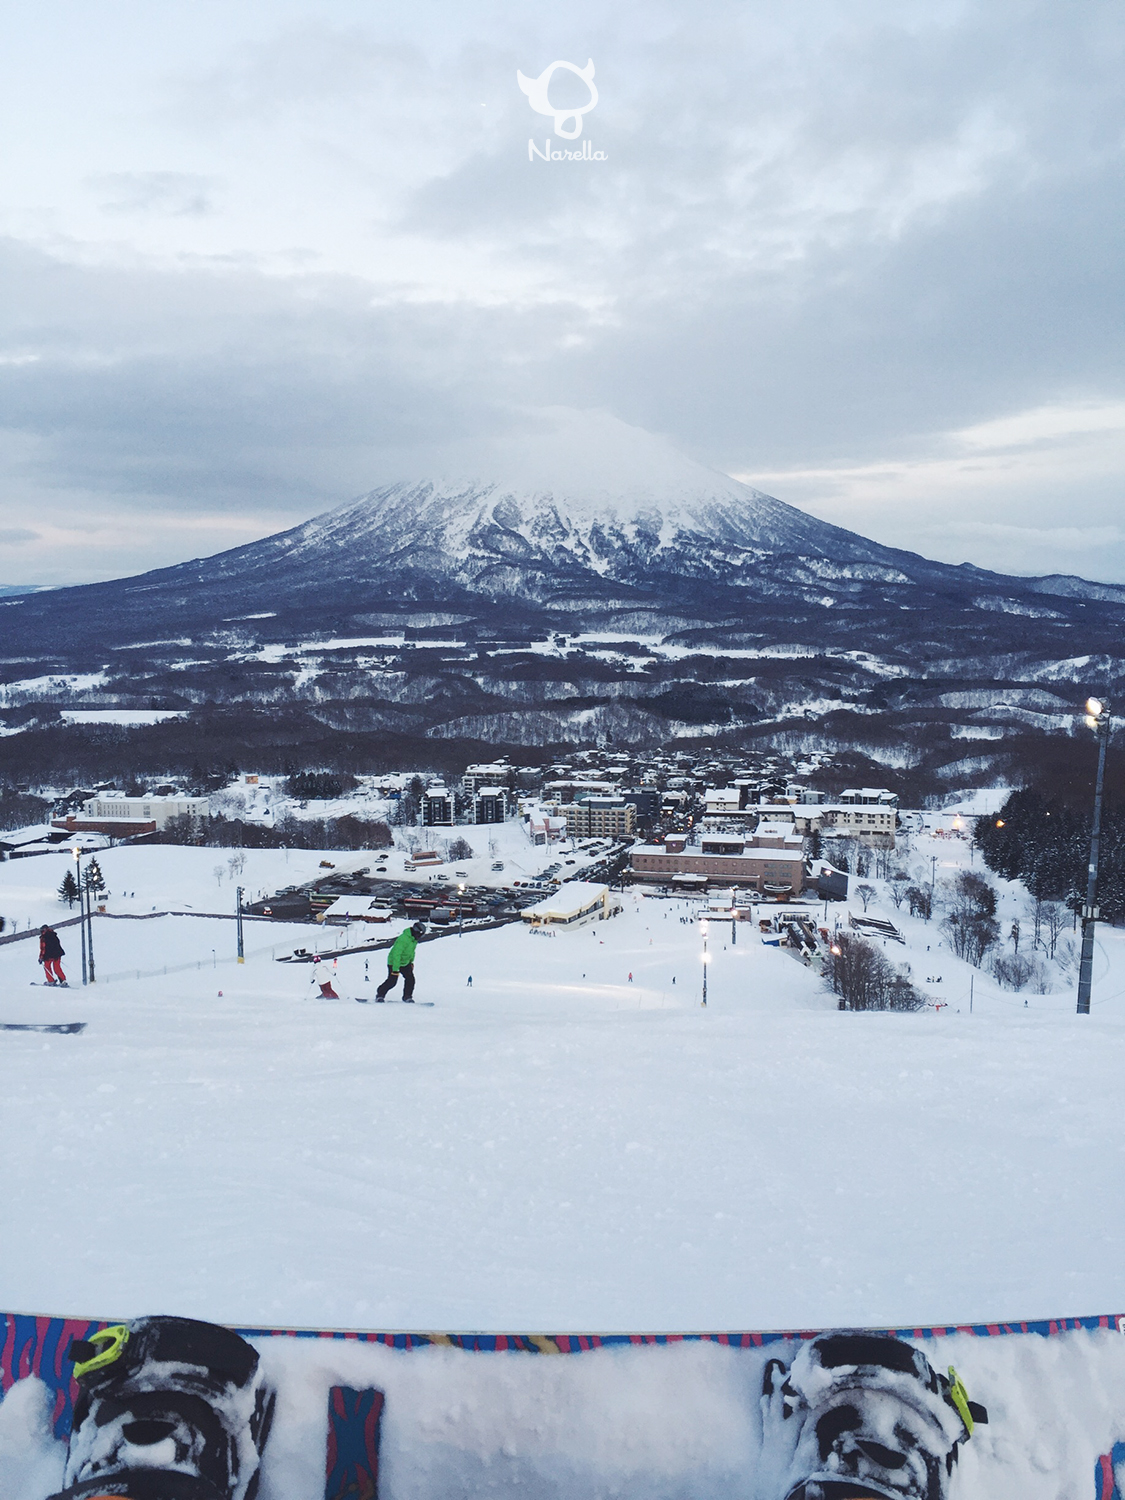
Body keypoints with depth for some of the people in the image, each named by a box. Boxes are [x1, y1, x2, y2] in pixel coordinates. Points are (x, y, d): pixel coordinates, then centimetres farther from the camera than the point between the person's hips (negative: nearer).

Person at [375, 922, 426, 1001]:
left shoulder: (414, 938, -3)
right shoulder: (403, 939, -32)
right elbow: (396, 954, -33)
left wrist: (411, 961, 23)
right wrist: (395, 969, -34)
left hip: (405, 962, 8)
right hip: (394, 962, -8)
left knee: (410, 979, -3)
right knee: (392, 981, -7)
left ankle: (407, 997, 9)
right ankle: (380, 995, 12)